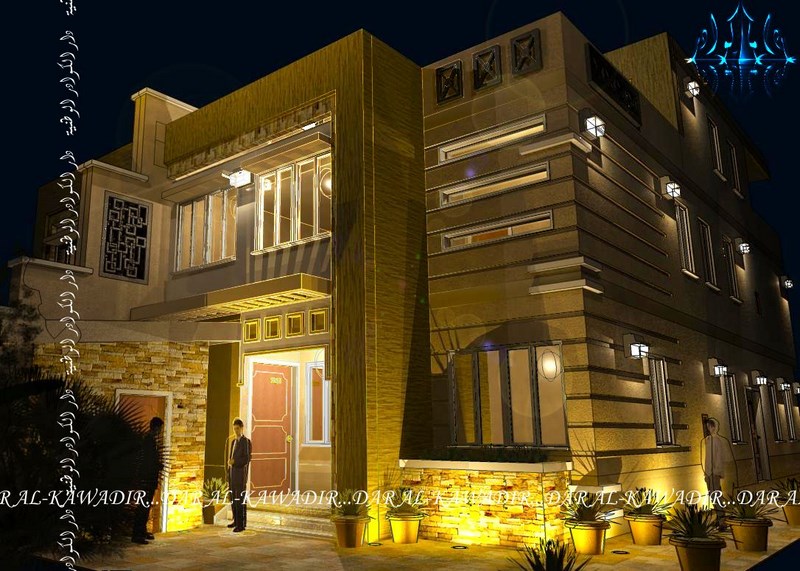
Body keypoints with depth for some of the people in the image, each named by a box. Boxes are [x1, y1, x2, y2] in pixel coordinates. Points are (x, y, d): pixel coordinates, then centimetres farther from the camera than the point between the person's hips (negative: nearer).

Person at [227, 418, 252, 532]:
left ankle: (241, 524, -4)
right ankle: (236, 520, 25)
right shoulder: (233, 441, 15)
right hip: (232, 474, 8)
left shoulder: (246, 442, -10)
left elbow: (247, 459, -15)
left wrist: (234, 461, -19)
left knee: (240, 500, -7)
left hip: (240, 474, -8)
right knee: (233, 499, 13)